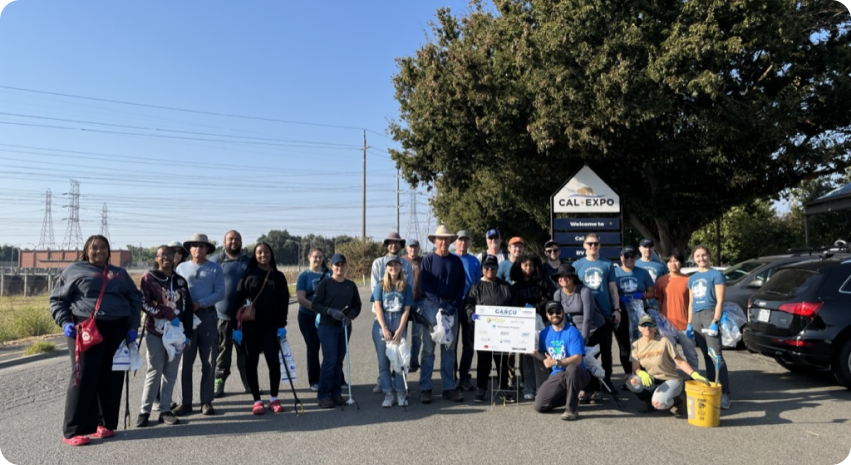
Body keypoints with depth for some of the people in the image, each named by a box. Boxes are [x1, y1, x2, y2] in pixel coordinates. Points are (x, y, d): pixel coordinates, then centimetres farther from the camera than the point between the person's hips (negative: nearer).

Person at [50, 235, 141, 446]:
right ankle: (73, 431, 2)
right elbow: (57, 300, 8)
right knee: (84, 378, -5)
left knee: (112, 379, 5)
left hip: (117, 329, 3)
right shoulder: (73, 270, 9)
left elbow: (135, 299, 15)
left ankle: (105, 424, 15)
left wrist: (133, 327, 4)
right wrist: (65, 322, -8)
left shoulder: (120, 274, 18)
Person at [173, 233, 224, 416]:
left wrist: (199, 303, -15)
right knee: (184, 362, 2)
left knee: (209, 362, 3)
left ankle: (207, 402, 11)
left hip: (208, 316, -1)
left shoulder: (215, 269, 6)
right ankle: (184, 402, 10)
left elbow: (220, 293, -3)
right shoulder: (181, 268, 12)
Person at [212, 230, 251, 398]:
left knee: (245, 351, 11)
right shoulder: (215, 261, 2)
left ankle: (248, 384, 20)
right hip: (222, 314, -2)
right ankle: (219, 383, 16)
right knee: (222, 350, 7)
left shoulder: (249, 261, 7)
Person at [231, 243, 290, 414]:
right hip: (250, 326, 0)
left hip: (271, 326, 0)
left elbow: (283, 302, 4)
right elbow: (238, 301, -1)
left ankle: (274, 398, 14)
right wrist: (236, 327, -8)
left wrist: (282, 325, -4)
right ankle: (257, 400, 14)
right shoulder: (248, 275, 2)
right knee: (251, 363, 4)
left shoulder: (278, 276, 6)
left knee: (274, 362, -2)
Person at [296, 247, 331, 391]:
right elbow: (301, 298, -10)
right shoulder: (304, 275, -1)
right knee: (313, 347, 4)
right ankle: (314, 381, 15)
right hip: (308, 317, -1)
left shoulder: (329, 274, 5)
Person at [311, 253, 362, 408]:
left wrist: (350, 316, -8)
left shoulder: (351, 285, 11)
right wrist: (331, 311, -20)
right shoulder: (324, 283, -2)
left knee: (339, 360, 8)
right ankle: (323, 395, 0)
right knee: (330, 360, -9)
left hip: (345, 327, 4)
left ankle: (336, 393, 16)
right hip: (327, 327, -4)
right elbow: (316, 304, -6)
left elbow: (357, 305, 11)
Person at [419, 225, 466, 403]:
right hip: (431, 306, -3)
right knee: (428, 348, 0)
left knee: (449, 349, 8)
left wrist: (453, 305, -7)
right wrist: (440, 305, -14)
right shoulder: (428, 260, 0)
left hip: (452, 307, 3)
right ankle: (425, 388, 5)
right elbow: (425, 285, -6)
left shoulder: (456, 261, 9)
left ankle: (449, 387, 14)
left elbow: (461, 285, 6)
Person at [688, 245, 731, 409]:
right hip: (696, 317, 6)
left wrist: (715, 322, -15)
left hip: (710, 315, -6)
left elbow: (720, 300, -6)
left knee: (716, 355, -13)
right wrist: (689, 323, 14)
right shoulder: (692, 278, 18)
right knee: (706, 357, 7)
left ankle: (724, 394, -14)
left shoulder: (716, 274, 0)